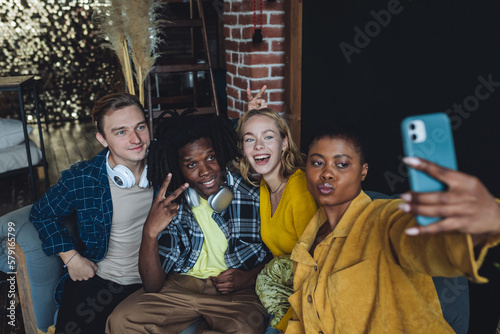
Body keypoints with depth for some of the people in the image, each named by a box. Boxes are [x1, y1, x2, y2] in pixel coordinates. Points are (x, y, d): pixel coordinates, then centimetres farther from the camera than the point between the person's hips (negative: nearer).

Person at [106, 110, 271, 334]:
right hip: (181, 284, 2)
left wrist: (249, 277, -14)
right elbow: (153, 286, -9)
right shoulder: (171, 206, -7)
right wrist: (150, 233, -25)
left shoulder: (253, 196, -13)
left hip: (237, 292, -2)